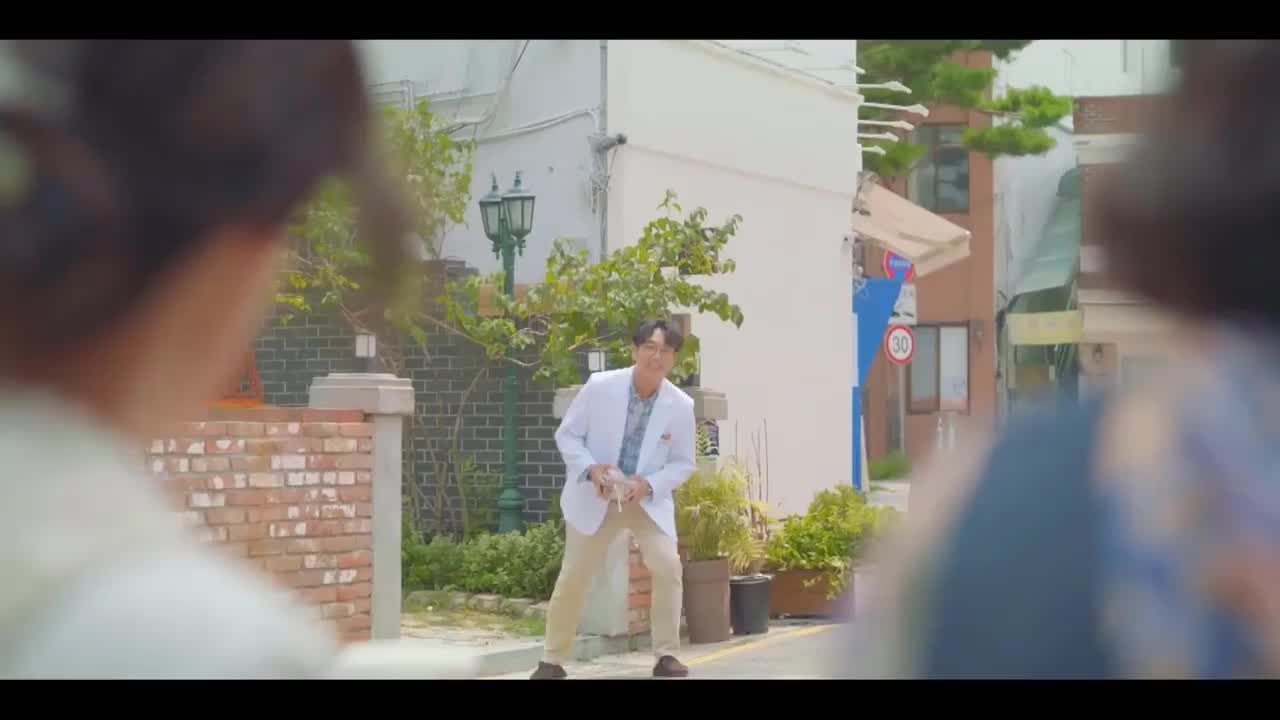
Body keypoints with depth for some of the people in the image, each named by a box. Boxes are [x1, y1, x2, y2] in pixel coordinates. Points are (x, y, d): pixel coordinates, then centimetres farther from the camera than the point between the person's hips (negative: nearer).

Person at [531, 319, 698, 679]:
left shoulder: (681, 405, -11)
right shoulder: (599, 386, -14)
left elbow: (683, 463, -1)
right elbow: (566, 435, -5)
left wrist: (649, 484, -19)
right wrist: (590, 468, -22)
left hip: (649, 499, 1)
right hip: (595, 497, 0)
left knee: (668, 566, -18)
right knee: (573, 577, 1)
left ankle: (666, 655, -5)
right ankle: (553, 660, 17)